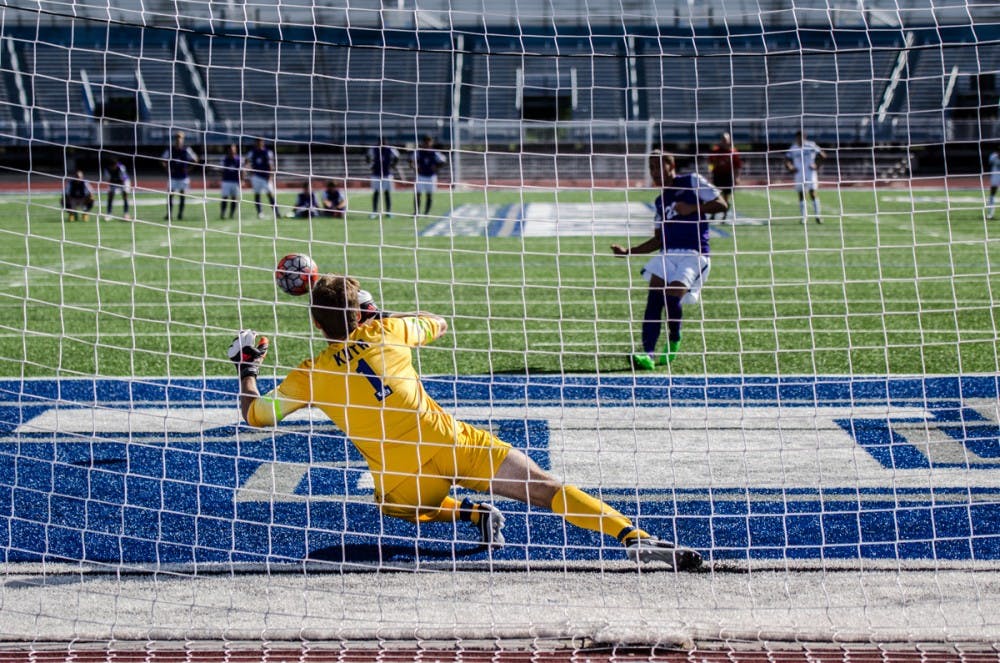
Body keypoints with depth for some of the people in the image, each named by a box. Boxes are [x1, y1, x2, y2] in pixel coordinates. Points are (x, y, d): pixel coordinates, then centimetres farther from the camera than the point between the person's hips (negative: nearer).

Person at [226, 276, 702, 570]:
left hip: (404, 482, 0)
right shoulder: (387, 331, 9)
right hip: (453, 444, 1)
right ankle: (633, 536, -25)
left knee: (392, 504, 35)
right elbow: (438, 324, 31)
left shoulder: (311, 374, 5)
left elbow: (255, 415, 15)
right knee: (548, 489, -4)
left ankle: (470, 514, 6)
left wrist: (247, 367, 30)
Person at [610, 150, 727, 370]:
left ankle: (674, 339, 7)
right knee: (653, 298, -13)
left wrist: (693, 208, -15)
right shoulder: (660, 201, 21)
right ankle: (648, 354, -15)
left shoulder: (692, 182, 4)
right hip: (667, 253, 6)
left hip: (694, 254, -6)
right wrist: (628, 251, 15)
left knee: (672, 297, -22)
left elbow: (721, 204, -3)